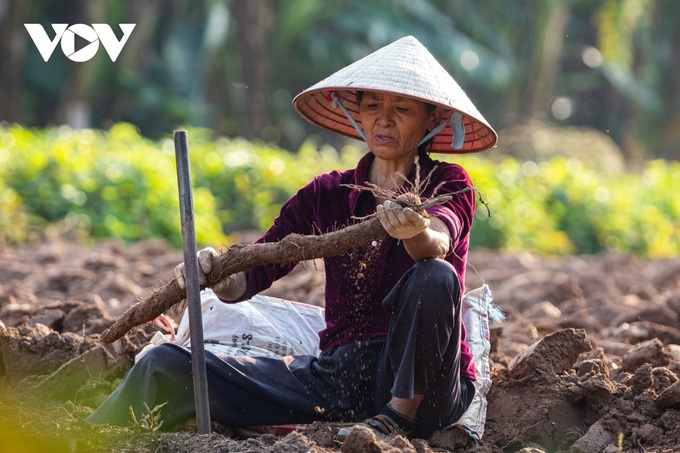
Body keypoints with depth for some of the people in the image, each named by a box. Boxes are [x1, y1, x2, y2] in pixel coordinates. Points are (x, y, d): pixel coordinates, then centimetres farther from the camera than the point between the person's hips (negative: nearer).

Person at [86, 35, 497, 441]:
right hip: (339, 375, 4)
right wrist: (215, 272, -23)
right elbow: (243, 282, 1)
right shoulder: (328, 195, 9)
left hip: (423, 385, -3)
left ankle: (398, 416, -20)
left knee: (435, 277, -33)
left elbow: (437, 244, -26)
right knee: (168, 366, -9)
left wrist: (417, 233, -49)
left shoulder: (448, 187, -1)